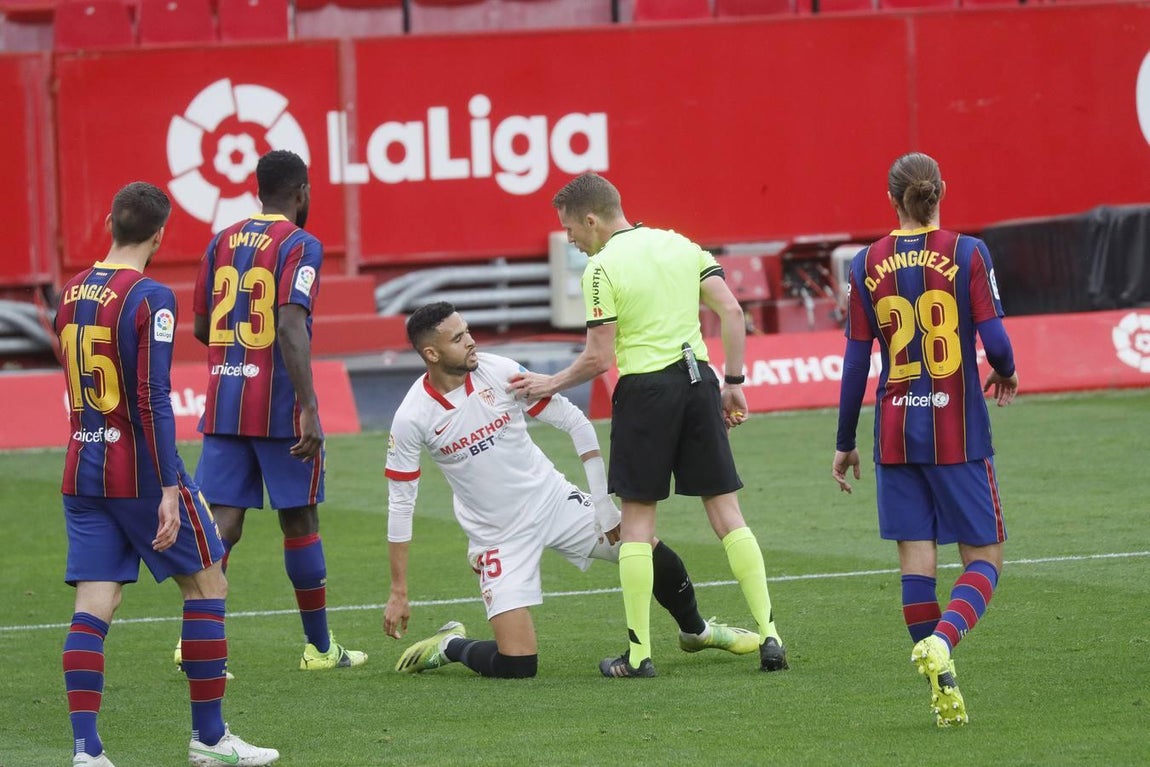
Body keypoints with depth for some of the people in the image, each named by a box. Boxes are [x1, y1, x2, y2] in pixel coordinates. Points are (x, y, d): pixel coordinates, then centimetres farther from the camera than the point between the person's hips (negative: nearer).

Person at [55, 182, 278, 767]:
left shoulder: (71, 294, 8)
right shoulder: (150, 298, -14)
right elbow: (153, 399, -19)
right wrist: (169, 487, -19)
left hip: (82, 471, 6)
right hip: (140, 471, -6)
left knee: (94, 605, 2)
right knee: (206, 582, 9)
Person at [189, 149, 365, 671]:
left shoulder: (222, 242, 11)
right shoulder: (300, 246, -8)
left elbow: (202, 328, 16)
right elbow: (291, 325, -20)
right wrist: (309, 410, -23)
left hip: (222, 401, 5)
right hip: (278, 405, -5)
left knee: (222, 522, 1)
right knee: (299, 520, 7)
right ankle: (319, 647, 16)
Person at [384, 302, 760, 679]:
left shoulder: (499, 371, -13)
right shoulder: (412, 419, -17)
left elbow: (575, 422, -4)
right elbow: (400, 503, -9)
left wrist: (603, 505, -7)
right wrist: (399, 592, -7)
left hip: (552, 499, 3)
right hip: (497, 536, -3)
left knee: (658, 559, -5)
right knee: (516, 666, -14)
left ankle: (696, 631, 27)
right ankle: (450, 646, 19)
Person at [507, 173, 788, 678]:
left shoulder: (601, 268, -7)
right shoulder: (679, 244, 10)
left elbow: (599, 359, -9)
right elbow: (731, 311, 4)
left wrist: (550, 385, 6)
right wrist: (733, 383, 10)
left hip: (645, 389, -5)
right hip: (698, 379, 5)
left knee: (638, 519, 4)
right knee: (725, 510, 7)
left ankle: (639, 652, 3)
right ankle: (769, 635, 1)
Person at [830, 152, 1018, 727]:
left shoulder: (868, 266, 1)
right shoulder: (966, 254, -6)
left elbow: (856, 360, 3)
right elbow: (995, 340, -10)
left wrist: (845, 443, 11)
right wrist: (1006, 374, 14)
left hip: (896, 432, 2)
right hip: (959, 430, -2)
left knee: (916, 560, 5)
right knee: (984, 556, 5)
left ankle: (944, 692, 1)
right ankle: (942, 641, -23)